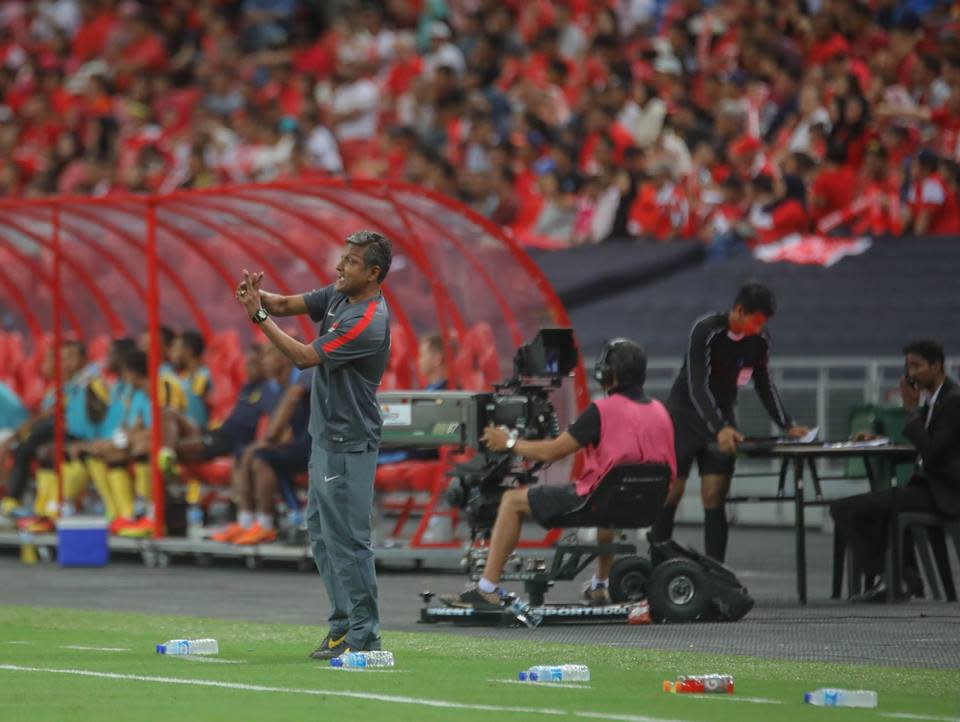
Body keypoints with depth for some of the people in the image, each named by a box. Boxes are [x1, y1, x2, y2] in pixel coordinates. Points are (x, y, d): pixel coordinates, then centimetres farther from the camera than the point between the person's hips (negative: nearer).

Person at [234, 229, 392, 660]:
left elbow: (304, 357, -20)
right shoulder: (338, 296, 8)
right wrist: (259, 296, -16)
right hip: (326, 437, 10)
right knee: (320, 532, 14)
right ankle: (343, 623, 19)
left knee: (348, 539, -8)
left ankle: (363, 636, -4)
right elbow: (289, 305, 6)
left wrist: (260, 317, -17)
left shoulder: (368, 322, -21)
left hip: (349, 446, -10)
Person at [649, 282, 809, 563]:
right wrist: (719, 429, -41)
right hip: (685, 415, -4)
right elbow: (697, 387, -29)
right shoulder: (706, 331, -23)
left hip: (722, 420, 4)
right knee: (671, 494, -2)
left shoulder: (759, 341, -6)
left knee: (714, 498, -5)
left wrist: (788, 426, -2)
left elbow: (765, 386, 8)